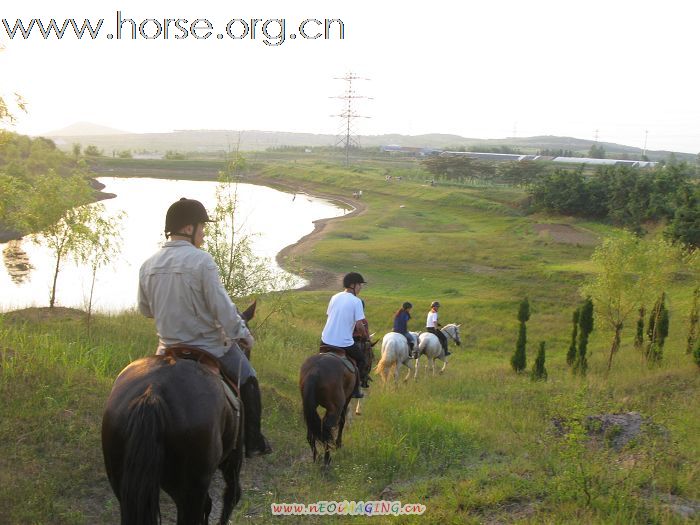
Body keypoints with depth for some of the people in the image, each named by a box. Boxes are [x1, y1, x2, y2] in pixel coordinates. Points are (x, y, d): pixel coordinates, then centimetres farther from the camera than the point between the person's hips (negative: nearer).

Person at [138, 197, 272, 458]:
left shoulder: (148, 265, -3)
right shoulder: (202, 261, -20)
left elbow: (145, 309, 8)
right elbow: (222, 307, -19)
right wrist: (242, 334, -5)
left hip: (169, 348, 4)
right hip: (210, 345, -4)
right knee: (248, 382, 17)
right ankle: (253, 443, 21)